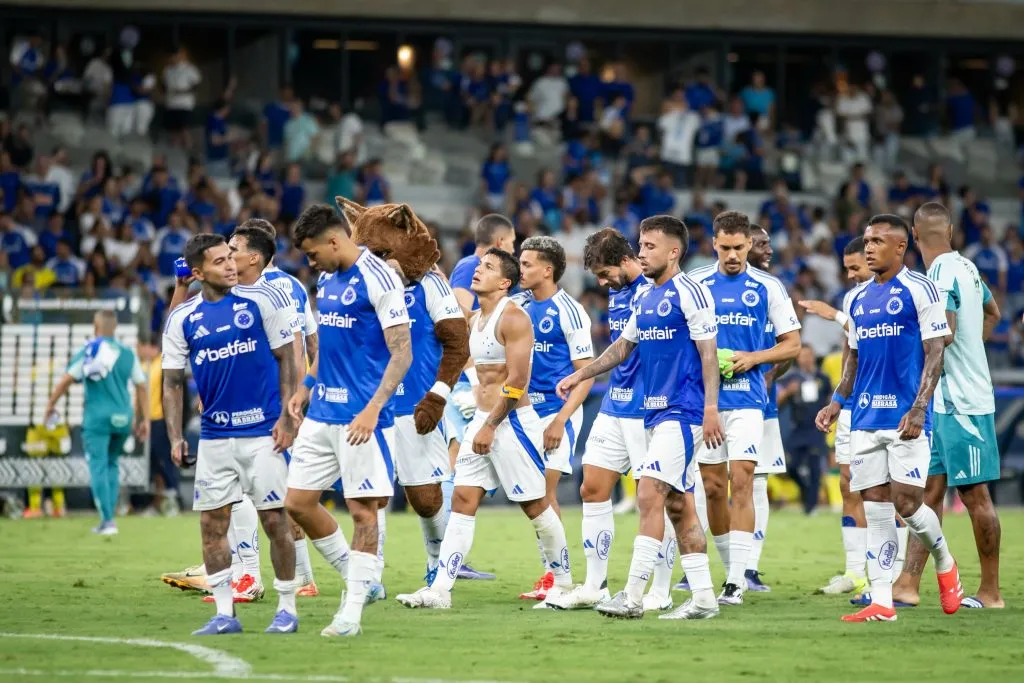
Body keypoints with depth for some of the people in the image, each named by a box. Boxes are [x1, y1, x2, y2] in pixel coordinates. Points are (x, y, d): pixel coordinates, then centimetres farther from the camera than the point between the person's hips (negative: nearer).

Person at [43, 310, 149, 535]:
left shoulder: (88, 351, -4)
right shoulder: (128, 354, 6)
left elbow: (67, 380, -8)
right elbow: (141, 387, 8)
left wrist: (51, 404, 4)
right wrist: (144, 420, 14)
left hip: (97, 417, -4)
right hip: (123, 418, 4)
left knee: (99, 468, -1)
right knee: (112, 464, 19)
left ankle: (108, 520, -8)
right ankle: (109, 515, 14)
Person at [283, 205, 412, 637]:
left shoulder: (378, 279, -13)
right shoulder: (326, 280, 12)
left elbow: (402, 354, -15)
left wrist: (372, 410, -22)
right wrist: (306, 387, 14)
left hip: (360, 418, -9)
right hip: (322, 412, 9)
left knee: (363, 509, -3)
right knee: (297, 502, 7)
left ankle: (352, 610, 3)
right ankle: (357, 578, 22)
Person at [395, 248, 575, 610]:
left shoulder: (513, 318, -14)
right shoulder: (474, 321, 13)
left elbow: (517, 380, -18)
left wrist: (491, 426, -19)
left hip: (512, 421, -8)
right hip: (482, 419, 8)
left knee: (536, 506, 2)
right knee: (463, 500, 0)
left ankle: (564, 582, 16)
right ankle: (439, 590, -4)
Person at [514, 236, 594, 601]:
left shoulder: (569, 311, -11)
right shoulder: (519, 305, 9)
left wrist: (560, 419, -19)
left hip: (557, 410, -7)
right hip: (526, 411, 7)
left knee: (543, 493, -10)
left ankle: (557, 577, -6)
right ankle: (551, 573, 13)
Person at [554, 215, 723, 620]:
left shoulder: (689, 293, -10)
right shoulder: (645, 298, 15)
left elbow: (708, 353, -14)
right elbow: (623, 346, 26)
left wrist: (711, 408, -20)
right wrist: (580, 376, 22)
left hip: (683, 412, -9)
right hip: (656, 411, 9)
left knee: (650, 495, -14)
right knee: (679, 505, 8)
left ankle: (633, 597, -16)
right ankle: (703, 598, 11)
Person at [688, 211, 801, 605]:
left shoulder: (768, 287, 3)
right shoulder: (695, 284, 6)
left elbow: (792, 344, 6)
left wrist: (753, 358, -9)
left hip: (747, 399, -2)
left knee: (741, 482, -12)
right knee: (712, 487, 6)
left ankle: (736, 581, -15)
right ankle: (731, 569, 22)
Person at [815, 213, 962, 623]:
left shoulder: (919, 290, -5)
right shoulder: (857, 298, 15)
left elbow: (934, 354, -9)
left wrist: (919, 408, -18)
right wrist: (837, 402, 9)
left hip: (905, 416, -6)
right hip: (865, 417, 6)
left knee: (906, 504, -9)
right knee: (875, 509, 2)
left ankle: (945, 563, 20)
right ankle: (881, 602, 2)